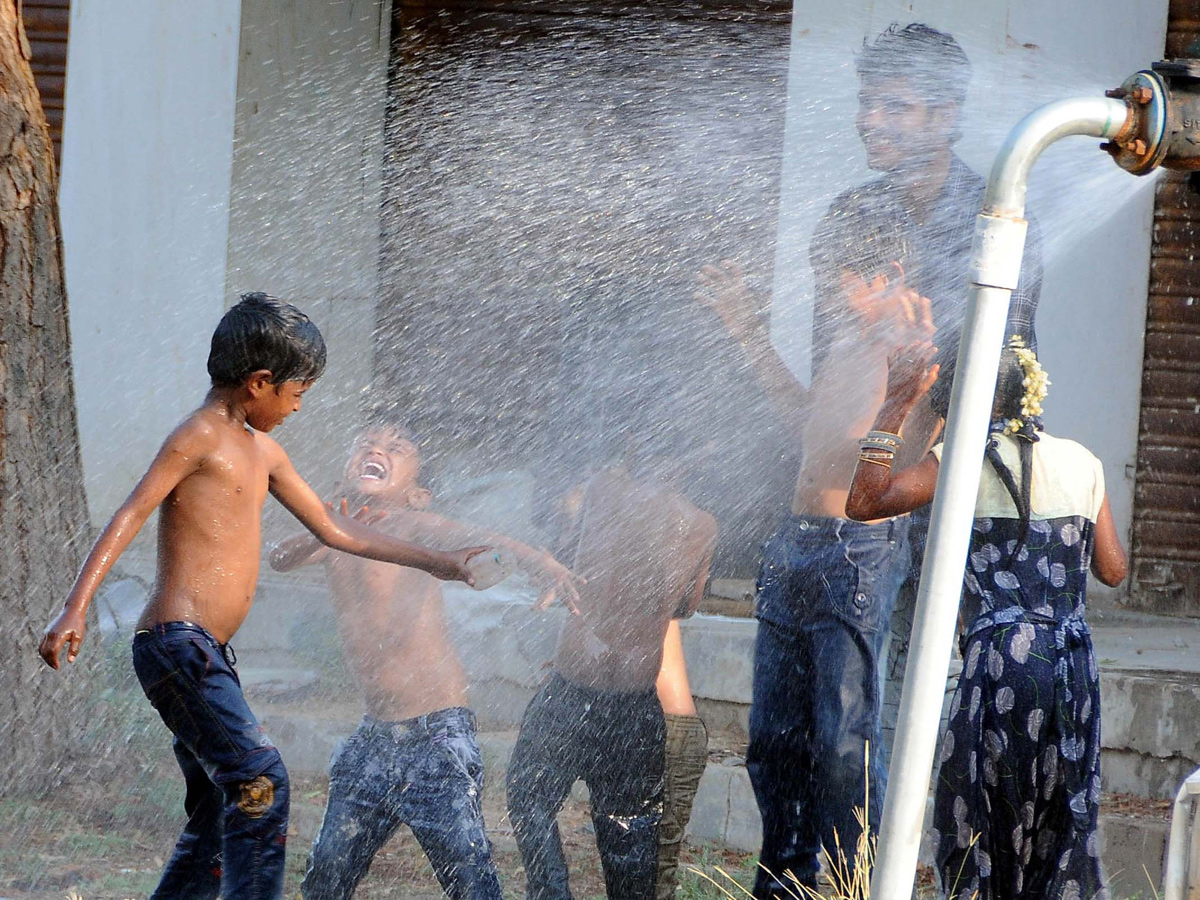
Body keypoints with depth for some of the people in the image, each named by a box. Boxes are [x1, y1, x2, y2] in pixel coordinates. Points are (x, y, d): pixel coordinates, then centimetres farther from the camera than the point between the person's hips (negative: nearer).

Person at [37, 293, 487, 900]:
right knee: (259, 780, -19)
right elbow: (130, 516, -14)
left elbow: (332, 530, 30)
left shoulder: (262, 451, 21)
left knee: (221, 820, 10)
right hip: (176, 640, -10)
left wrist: (434, 563, 32)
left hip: (209, 654, 10)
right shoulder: (199, 437, -6)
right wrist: (76, 607, -26)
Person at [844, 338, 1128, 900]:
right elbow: (1113, 569, 14)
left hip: (1002, 659, -5)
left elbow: (864, 502, -9)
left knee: (978, 817, 2)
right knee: (1065, 819, 11)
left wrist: (896, 406, -3)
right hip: (1075, 663, 5)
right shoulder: (1082, 463, 9)